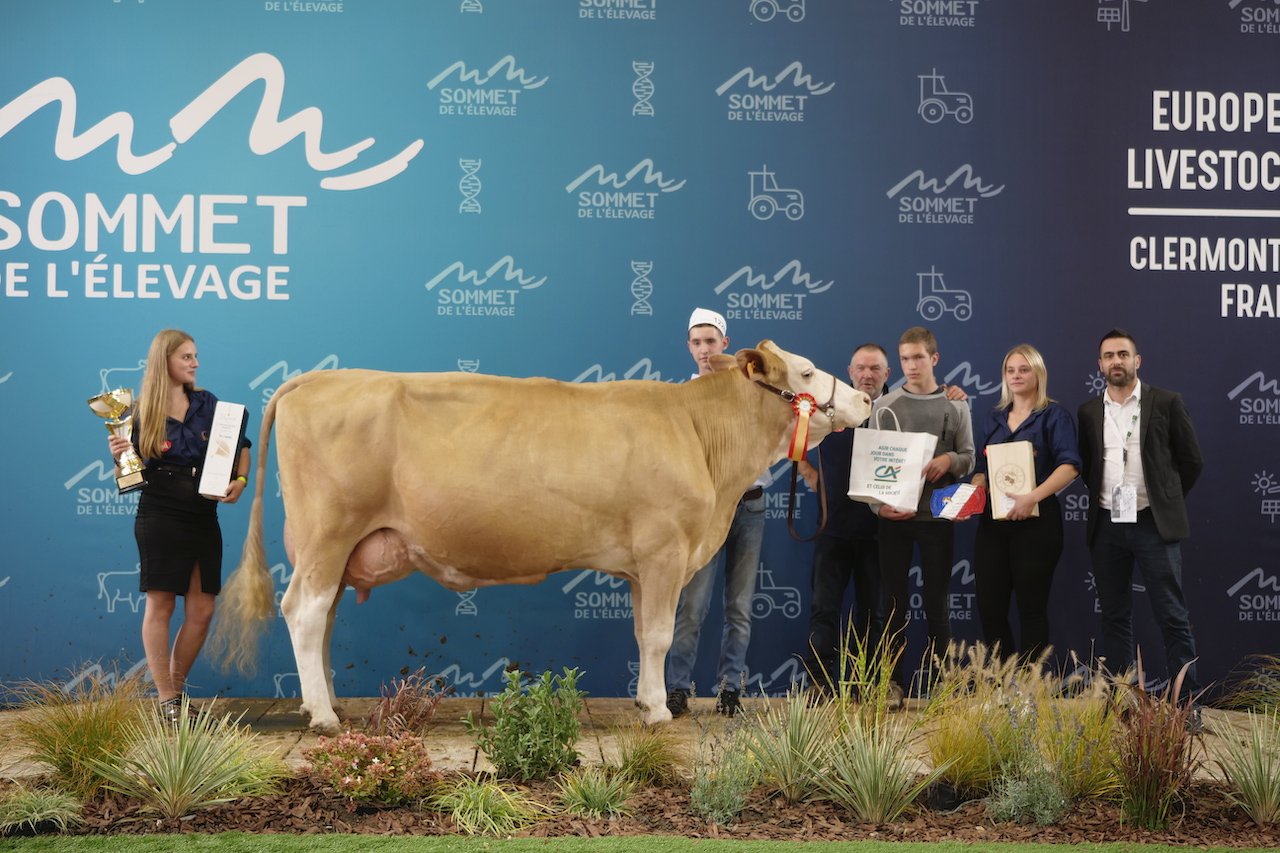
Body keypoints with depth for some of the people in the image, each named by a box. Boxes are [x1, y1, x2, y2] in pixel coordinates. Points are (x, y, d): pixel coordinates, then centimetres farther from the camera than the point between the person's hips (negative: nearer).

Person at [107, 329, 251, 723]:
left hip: (203, 517, 4)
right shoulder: (142, 413, -1)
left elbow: (241, 446, 13)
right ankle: (165, 700, 4)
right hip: (159, 517, -4)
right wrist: (118, 456, -19)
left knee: (201, 611, 4)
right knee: (160, 605, -2)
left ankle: (176, 688, 20)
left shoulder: (207, 403, 8)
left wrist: (240, 479, -5)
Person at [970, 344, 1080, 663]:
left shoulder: (1054, 415, -1)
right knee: (989, 606, 1)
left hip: (1036, 522, -5)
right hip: (993, 522, 5)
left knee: (1031, 607, 0)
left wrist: (1032, 497, -26)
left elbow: (1070, 466, -14)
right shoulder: (994, 419, 16)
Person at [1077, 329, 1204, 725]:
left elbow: (1191, 461, 4)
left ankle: (1188, 702, 0)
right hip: (1107, 526, 3)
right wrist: (1103, 497, 6)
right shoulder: (1089, 412, 8)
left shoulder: (1166, 403, -1)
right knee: (1114, 617, 8)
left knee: (1172, 617, -3)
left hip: (1153, 524, -3)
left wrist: (1166, 500, 7)